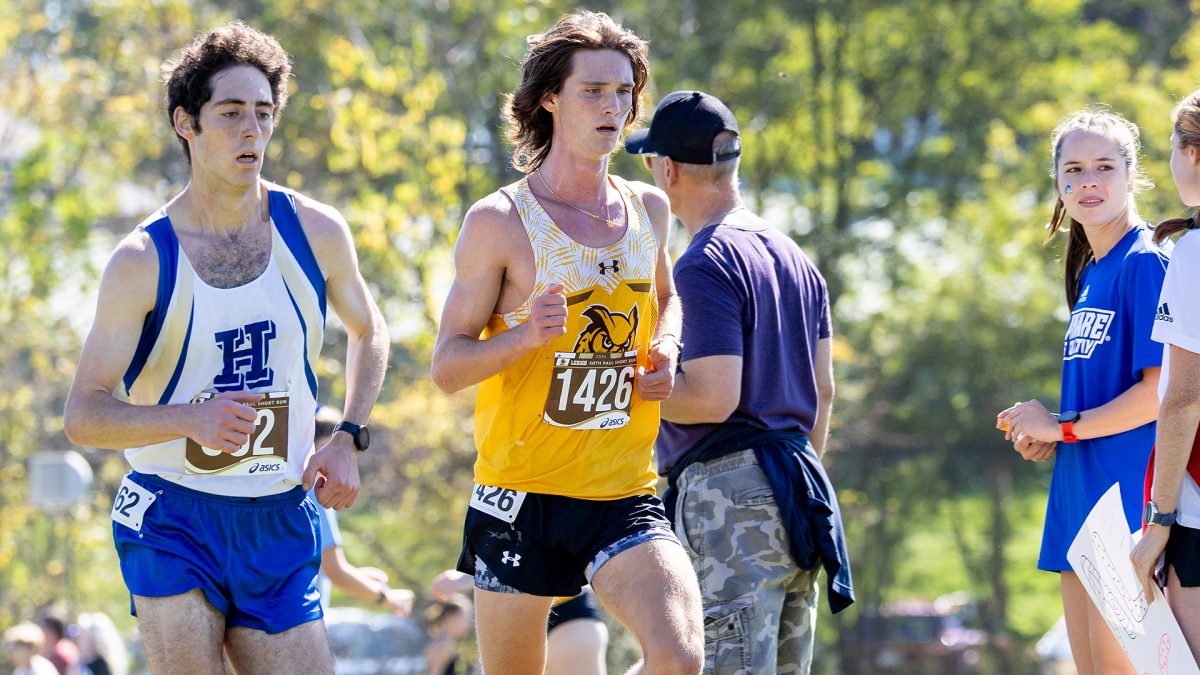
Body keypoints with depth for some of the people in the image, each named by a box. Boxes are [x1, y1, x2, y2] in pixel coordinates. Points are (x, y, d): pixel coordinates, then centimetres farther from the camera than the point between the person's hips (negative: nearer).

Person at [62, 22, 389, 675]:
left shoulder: (315, 231, 2)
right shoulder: (143, 260, -8)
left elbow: (368, 332, 22)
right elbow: (83, 416, -9)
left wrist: (347, 438, 7)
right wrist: (191, 418, -26)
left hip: (280, 523, 3)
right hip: (171, 522, -3)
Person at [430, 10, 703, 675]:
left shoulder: (647, 208, 9)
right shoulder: (498, 221, -6)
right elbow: (446, 365, -5)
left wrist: (665, 351, 8)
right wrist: (525, 334, -25)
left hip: (625, 495, 3)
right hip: (521, 496, -3)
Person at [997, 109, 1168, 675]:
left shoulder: (1146, 263, -11)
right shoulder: (1090, 273, 17)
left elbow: (1160, 391, -17)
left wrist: (1061, 428, -9)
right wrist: (1047, 439, 7)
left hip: (1126, 496, -9)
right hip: (1081, 499, 9)